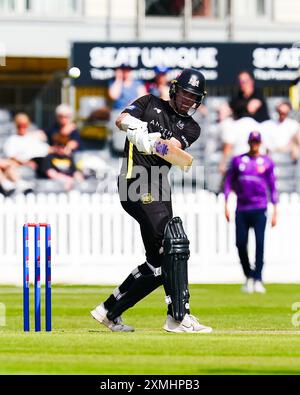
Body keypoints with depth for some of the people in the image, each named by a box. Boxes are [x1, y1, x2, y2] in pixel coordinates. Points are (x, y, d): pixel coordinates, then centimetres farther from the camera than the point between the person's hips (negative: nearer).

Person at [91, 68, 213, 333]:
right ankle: (178, 317, -27)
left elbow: (173, 147, -5)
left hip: (158, 187, 7)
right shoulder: (151, 103, 13)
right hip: (137, 181, -7)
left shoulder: (191, 127, 17)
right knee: (173, 239, -22)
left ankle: (110, 311, 19)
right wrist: (136, 126, -26)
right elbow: (122, 120, -2)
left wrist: (151, 141, -27)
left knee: (159, 262, 6)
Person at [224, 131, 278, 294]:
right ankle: (248, 277, 16)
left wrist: (275, 211, 2)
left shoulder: (267, 162, 6)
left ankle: (258, 279, -10)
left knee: (259, 243, -12)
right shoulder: (238, 160, 10)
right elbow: (229, 182, 12)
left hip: (259, 209, -2)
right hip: (241, 208, 2)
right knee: (240, 243, -2)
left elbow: (272, 187, 7)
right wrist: (226, 205, 3)